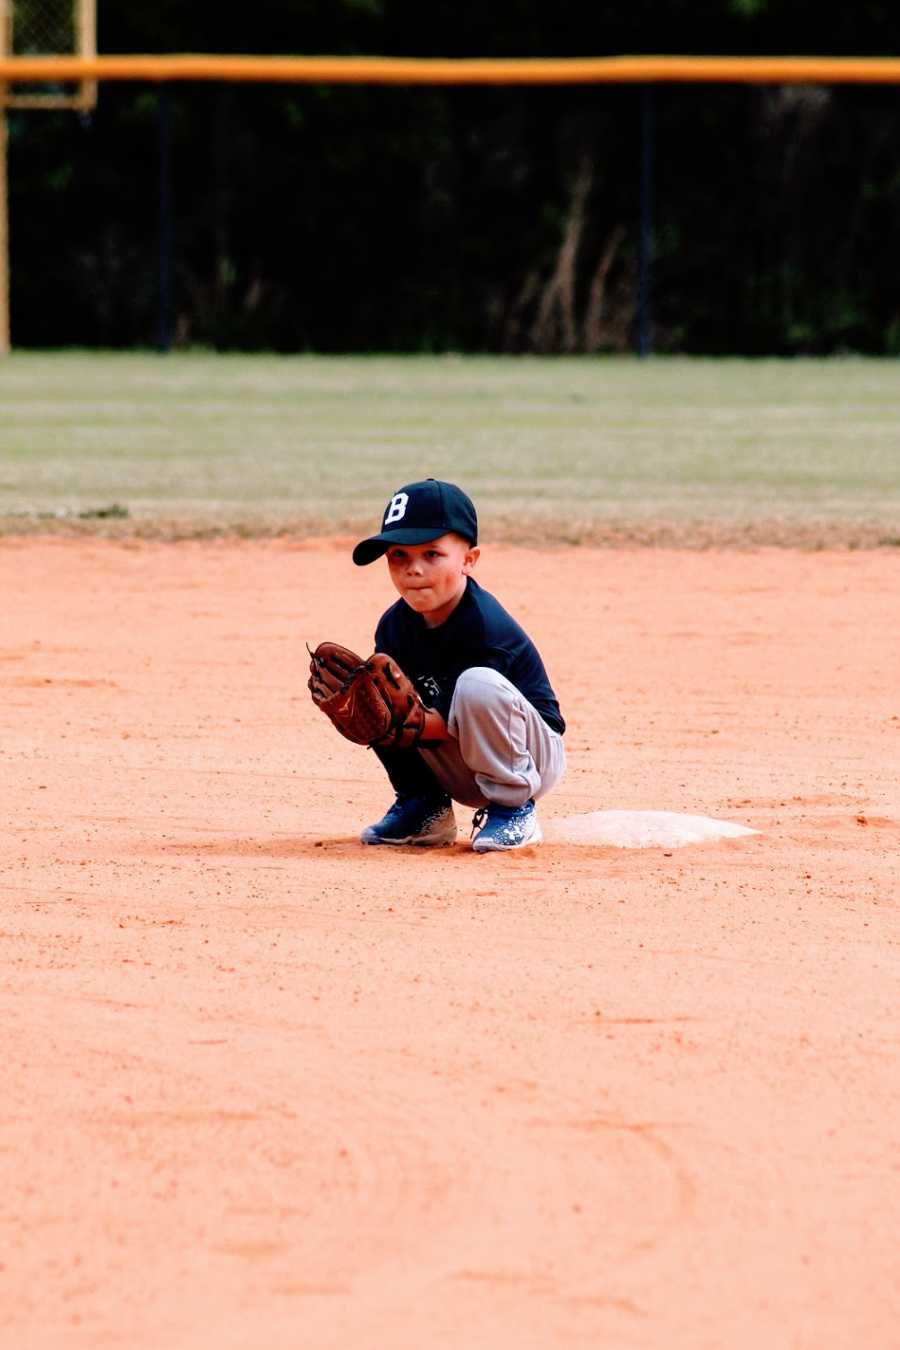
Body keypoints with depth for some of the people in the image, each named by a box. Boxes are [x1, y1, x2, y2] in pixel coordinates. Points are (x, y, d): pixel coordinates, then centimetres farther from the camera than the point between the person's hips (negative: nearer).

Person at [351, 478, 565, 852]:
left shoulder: (486, 626, -24)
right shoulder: (394, 626, -4)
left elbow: (453, 726, -25)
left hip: (535, 757, -6)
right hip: (458, 775, 7)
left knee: (478, 684, -35)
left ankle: (514, 808, -16)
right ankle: (426, 809, 4)